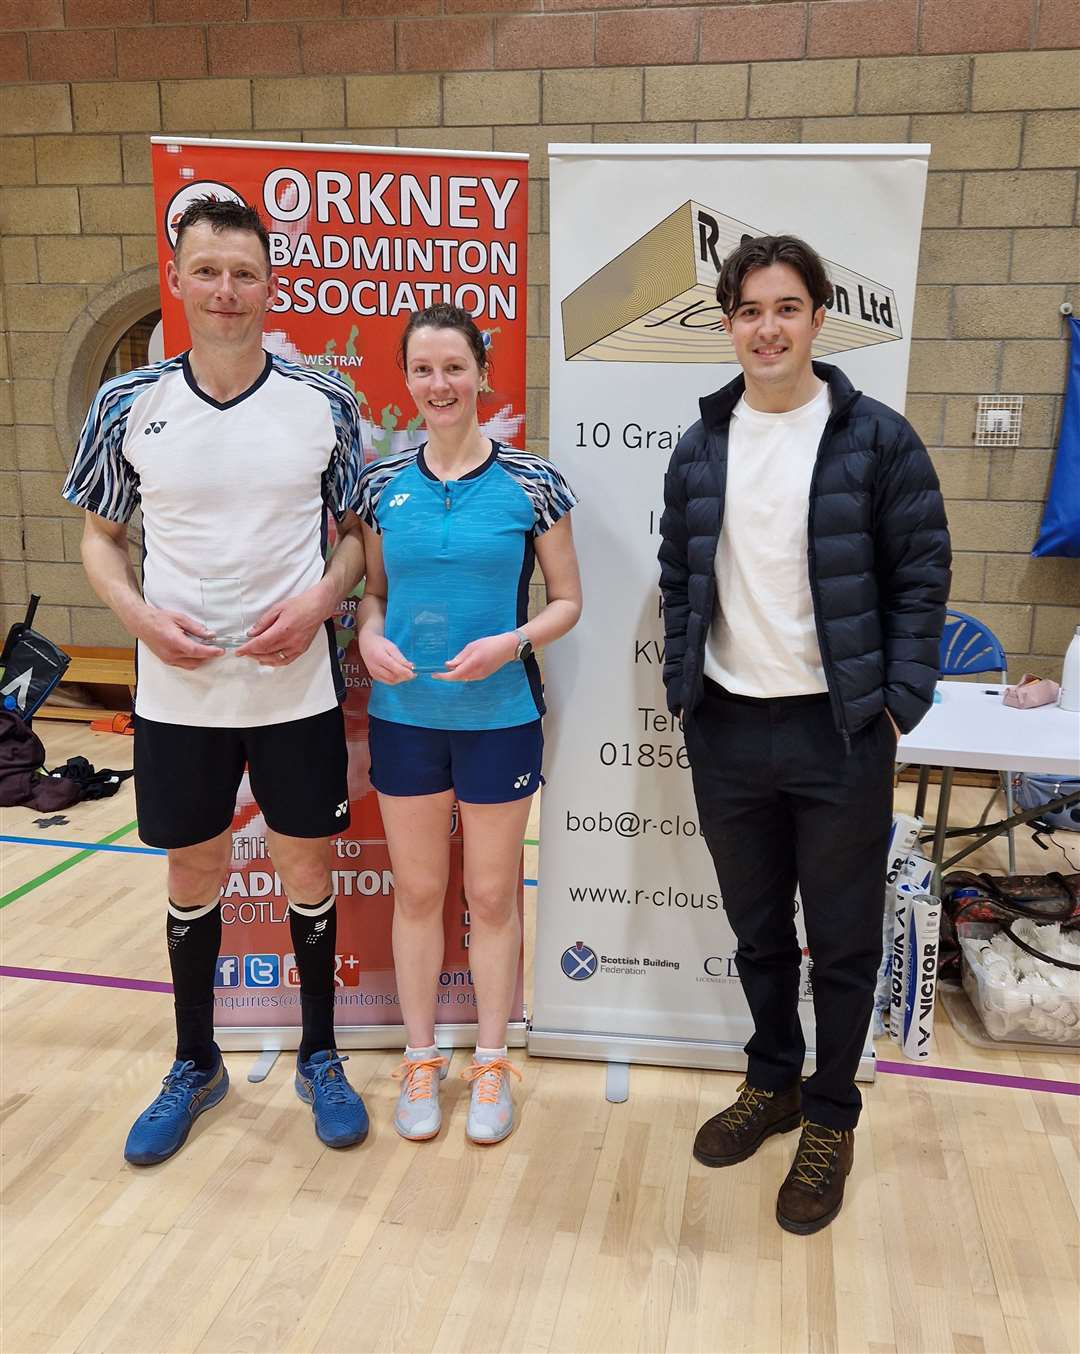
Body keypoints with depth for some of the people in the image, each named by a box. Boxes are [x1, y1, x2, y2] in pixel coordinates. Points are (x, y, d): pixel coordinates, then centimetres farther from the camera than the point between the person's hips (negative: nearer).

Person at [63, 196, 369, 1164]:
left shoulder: (324, 403, -3)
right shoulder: (128, 404, -1)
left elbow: (360, 530, 6)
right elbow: (100, 537, 8)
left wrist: (319, 601, -13)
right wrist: (141, 615, -11)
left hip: (297, 689, 0)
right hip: (177, 695, 1)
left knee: (307, 874, 10)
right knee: (194, 877, 14)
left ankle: (320, 1058, 32)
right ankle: (196, 1066, 36)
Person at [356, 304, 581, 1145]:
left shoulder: (532, 483, -6)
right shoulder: (383, 484, 1)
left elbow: (568, 602, -1)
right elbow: (373, 591, 10)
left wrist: (512, 642, -19)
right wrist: (370, 637, -11)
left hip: (499, 717, -2)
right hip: (404, 717, 2)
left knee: (492, 894, 11)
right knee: (417, 891, 14)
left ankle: (492, 1062, 31)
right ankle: (421, 1059, 32)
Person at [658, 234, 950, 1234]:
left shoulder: (878, 439, -5)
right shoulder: (700, 449, 6)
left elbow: (923, 578, -4)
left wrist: (899, 705, -9)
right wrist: (683, 688, 4)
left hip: (839, 734, -3)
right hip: (728, 731, 4)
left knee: (843, 942, 9)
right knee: (758, 930, 17)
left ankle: (831, 1117, 30)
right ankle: (772, 1083, 38)